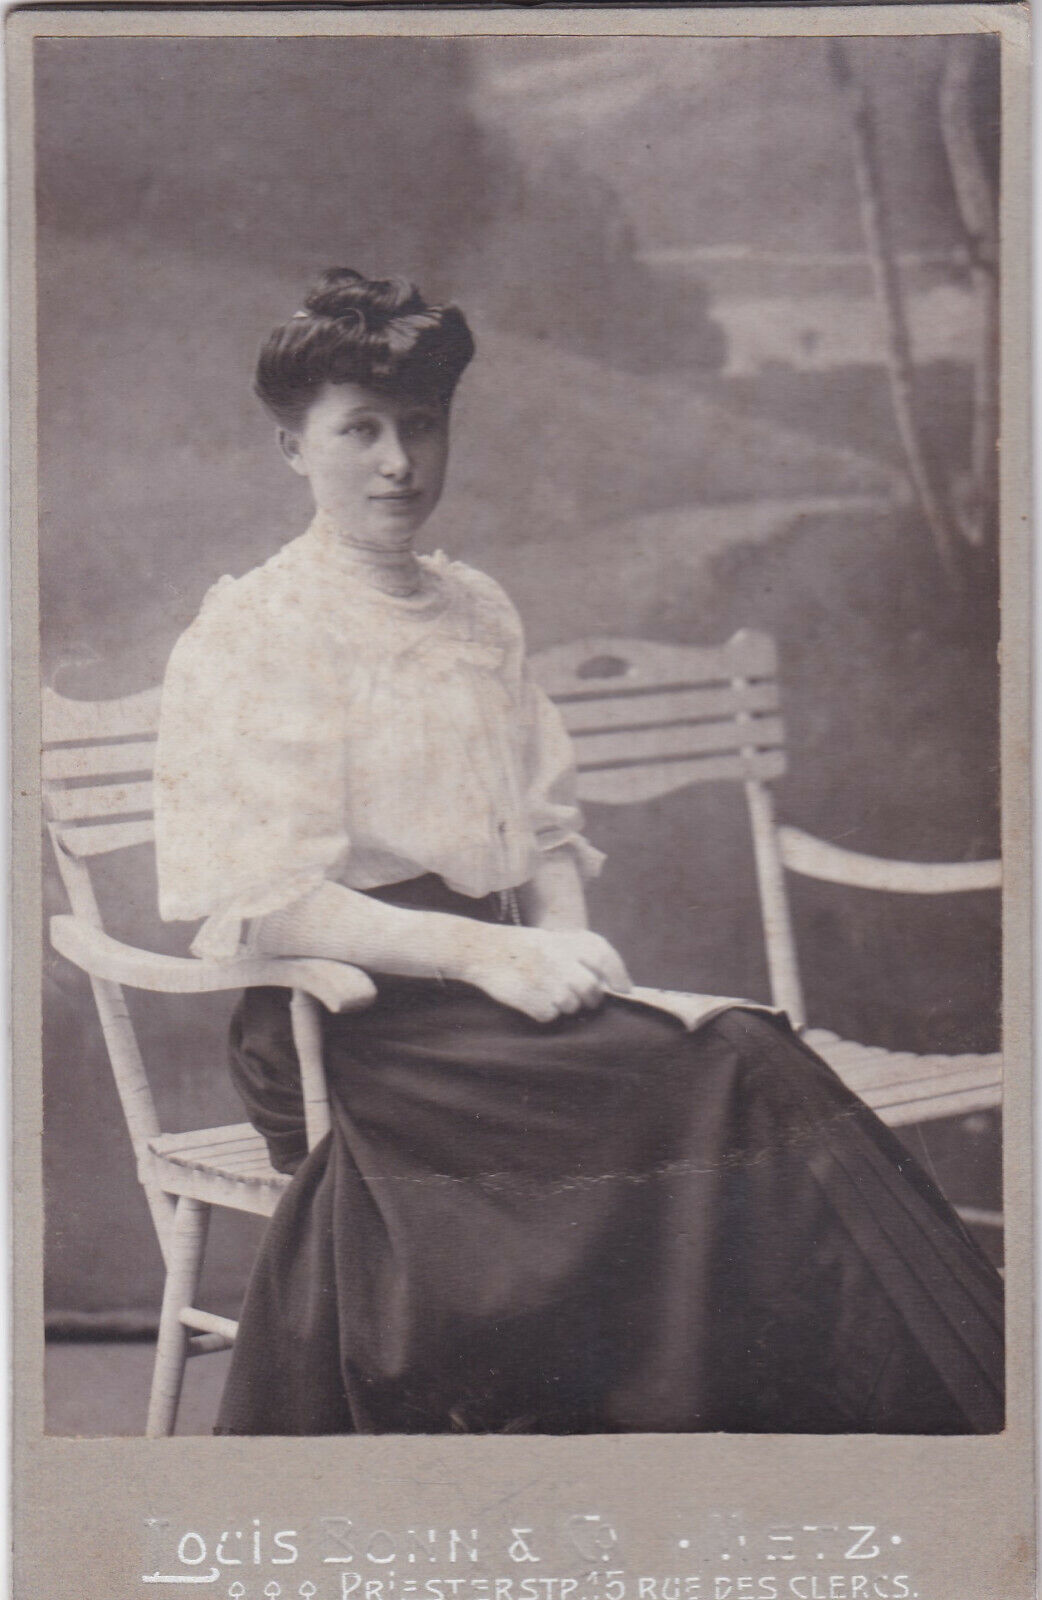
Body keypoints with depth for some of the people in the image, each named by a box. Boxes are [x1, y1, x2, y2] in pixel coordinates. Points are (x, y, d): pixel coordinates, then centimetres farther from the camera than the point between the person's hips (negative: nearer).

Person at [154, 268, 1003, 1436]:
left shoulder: (480, 615, 19)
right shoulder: (247, 632, -1)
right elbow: (254, 905, -10)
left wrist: (565, 945, -3)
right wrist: (485, 955, -19)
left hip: (491, 987, 6)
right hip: (345, 1020, -6)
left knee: (751, 1059, -24)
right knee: (705, 1093, -28)